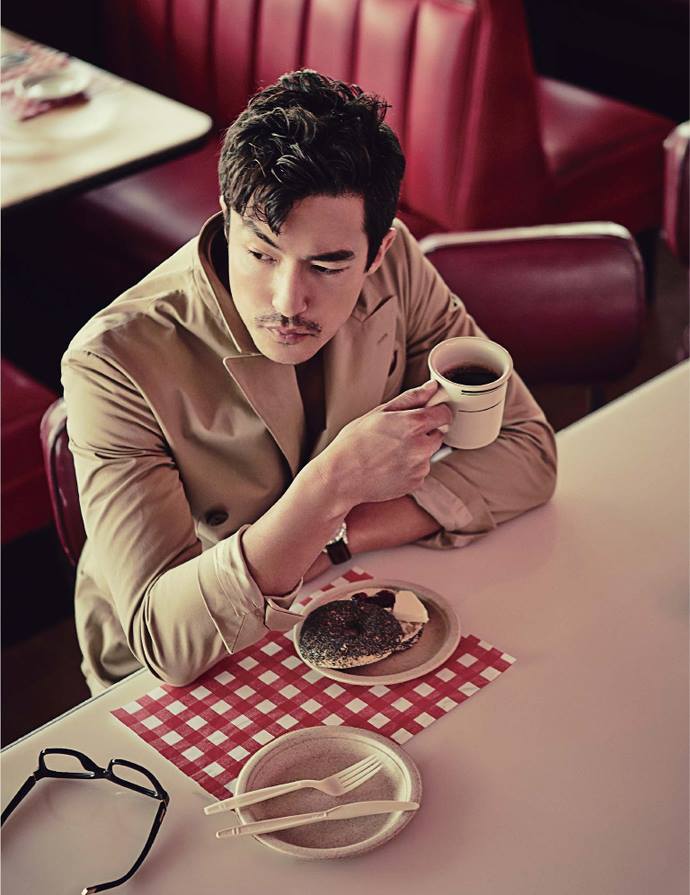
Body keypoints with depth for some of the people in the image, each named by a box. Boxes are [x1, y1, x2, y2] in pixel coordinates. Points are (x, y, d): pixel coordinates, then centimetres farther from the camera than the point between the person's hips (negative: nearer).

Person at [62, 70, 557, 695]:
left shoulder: (394, 266, -13)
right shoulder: (114, 363, -27)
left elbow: (528, 454, -11)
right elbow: (167, 641, -31)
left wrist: (335, 540, -21)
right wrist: (332, 484, -40)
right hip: (168, 689, -3)